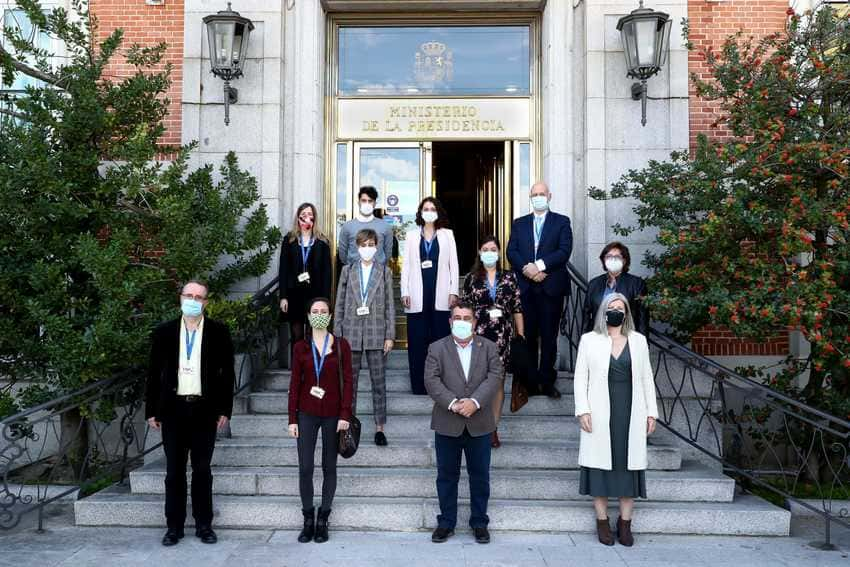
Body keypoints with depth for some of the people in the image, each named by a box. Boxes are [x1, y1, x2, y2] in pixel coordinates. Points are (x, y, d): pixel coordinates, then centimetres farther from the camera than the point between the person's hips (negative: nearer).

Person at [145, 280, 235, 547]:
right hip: (173, 409, 1)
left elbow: (227, 372, 2)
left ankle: (204, 525, 17)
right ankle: (174, 526, 17)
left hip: (204, 409, -1)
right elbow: (154, 373, 7)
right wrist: (151, 410, 3)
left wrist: (225, 409, -2)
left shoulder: (219, 332, 1)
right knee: (174, 471, 7)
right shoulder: (163, 332, 5)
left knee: (202, 470, 7)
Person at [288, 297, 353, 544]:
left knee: (329, 467, 6)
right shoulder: (301, 347, 3)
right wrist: (292, 418, 0)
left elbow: (348, 381, -1)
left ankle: (323, 520, 16)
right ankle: (308, 520, 13)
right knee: (305, 468, -1)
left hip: (332, 414, -1)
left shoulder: (341, 345, 0)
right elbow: (295, 384, 4)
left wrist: (345, 414, -8)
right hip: (307, 414, 1)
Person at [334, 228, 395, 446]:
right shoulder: (347, 271, 6)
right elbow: (339, 304, 6)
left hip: (376, 333, -1)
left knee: (379, 381, 3)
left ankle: (380, 427, 12)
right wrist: (338, 334, 1)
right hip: (352, 332, 1)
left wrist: (390, 336, -3)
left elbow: (390, 305, 3)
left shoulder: (385, 272, 4)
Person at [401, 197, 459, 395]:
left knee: (440, 337, -3)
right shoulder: (411, 236, 13)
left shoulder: (447, 234, 12)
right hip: (418, 295, 1)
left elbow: (453, 264, 8)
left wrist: (453, 291, -1)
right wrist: (405, 293, 0)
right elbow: (405, 265, 9)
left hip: (440, 294, -1)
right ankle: (419, 386, 4)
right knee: (417, 340, -1)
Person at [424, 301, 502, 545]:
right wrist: (453, 403, -20)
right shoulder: (437, 348, 3)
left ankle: (479, 522, 23)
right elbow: (432, 381, -7)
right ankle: (446, 523, 22)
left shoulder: (489, 347, 6)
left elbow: (494, 377, -6)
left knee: (480, 476, 9)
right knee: (447, 476, 9)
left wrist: (475, 402, -20)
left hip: (479, 424, 1)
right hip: (447, 424, 0)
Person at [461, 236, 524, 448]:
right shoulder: (471, 278, 5)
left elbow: (517, 309, 7)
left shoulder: (509, 278, 6)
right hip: (478, 335, -1)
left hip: (502, 337, 1)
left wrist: (521, 335, 4)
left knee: (498, 382, 5)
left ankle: (493, 429, 15)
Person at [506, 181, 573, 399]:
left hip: (551, 287, -2)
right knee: (528, 336, 3)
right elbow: (511, 252, 4)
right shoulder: (519, 224, 15)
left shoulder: (561, 222, 7)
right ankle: (530, 381, 10)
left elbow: (564, 251, -6)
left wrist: (540, 265, -16)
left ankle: (547, 382, 8)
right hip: (525, 288, 2)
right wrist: (527, 269, -13)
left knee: (549, 336, 2)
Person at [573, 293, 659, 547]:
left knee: (629, 465, 4)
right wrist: (582, 410, -8)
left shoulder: (638, 341, 10)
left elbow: (647, 378, 10)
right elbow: (580, 377, 2)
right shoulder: (589, 340, 4)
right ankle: (602, 521, 12)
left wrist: (651, 412, 5)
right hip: (600, 415, -1)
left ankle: (625, 523, 14)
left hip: (631, 413, 2)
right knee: (601, 464, 2)